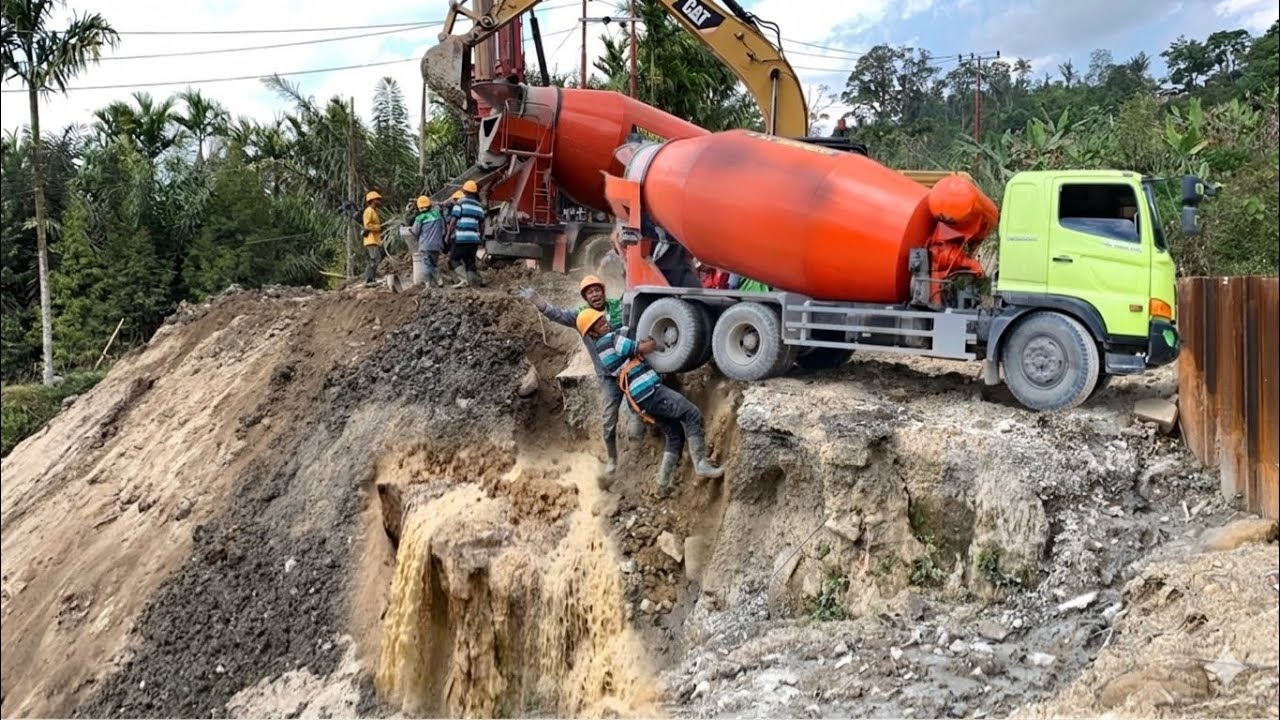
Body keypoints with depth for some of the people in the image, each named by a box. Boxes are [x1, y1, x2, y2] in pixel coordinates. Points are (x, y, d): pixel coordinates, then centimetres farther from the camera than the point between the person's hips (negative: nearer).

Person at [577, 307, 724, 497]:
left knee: (675, 434, 13)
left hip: (639, 397, 10)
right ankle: (701, 465, -15)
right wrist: (654, 342, 9)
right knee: (692, 414, -11)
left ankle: (663, 485, 11)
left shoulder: (599, 346, 21)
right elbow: (644, 348, -11)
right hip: (648, 390, -10)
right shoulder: (611, 339, -9)